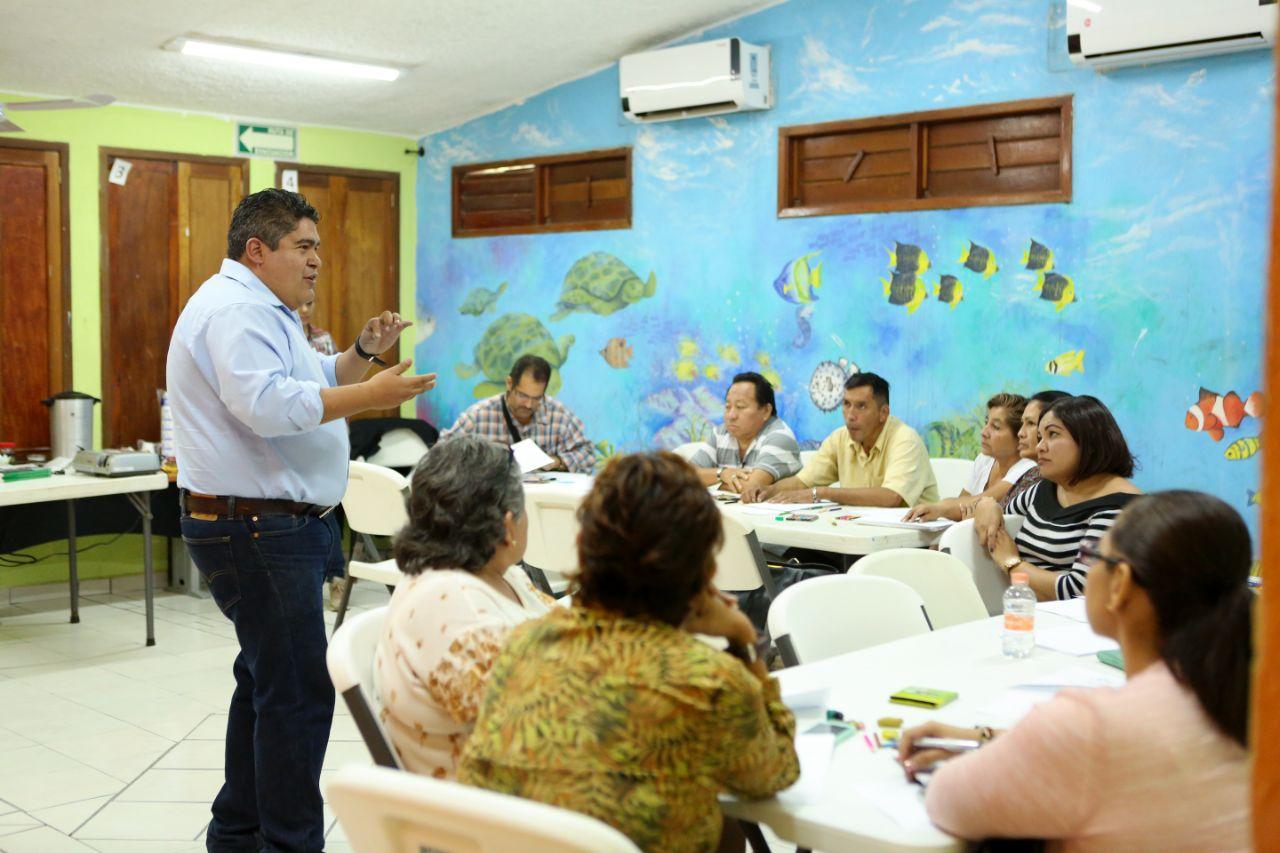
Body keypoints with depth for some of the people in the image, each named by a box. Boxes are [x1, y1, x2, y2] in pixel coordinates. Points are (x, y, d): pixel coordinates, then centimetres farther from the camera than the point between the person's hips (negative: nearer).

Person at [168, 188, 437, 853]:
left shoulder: (260, 310, 21)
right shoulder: (235, 308, -15)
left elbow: (311, 384, 28)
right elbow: (268, 404, -28)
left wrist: (361, 351, 12)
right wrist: (373, 395, -26)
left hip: (270, 527, 12)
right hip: (256, 528, -12)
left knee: (267, 681, 18)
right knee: (298, 693, -8)